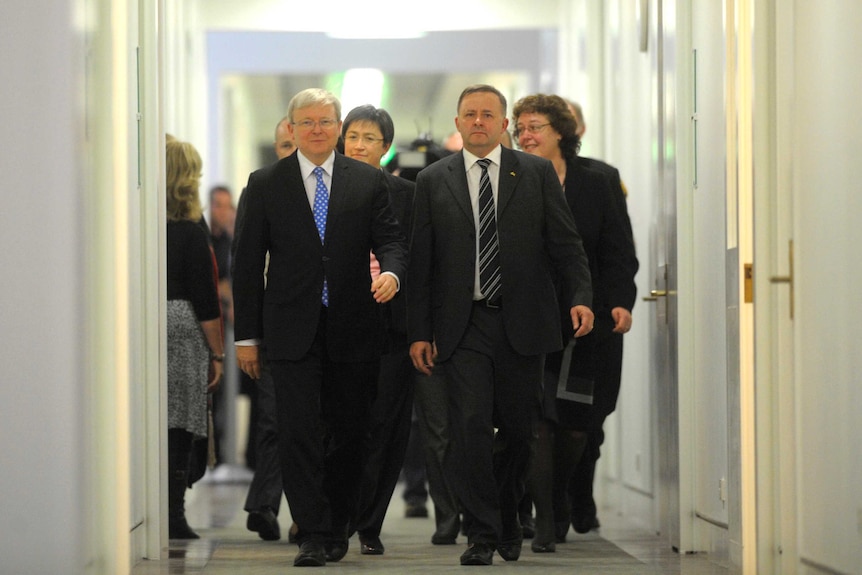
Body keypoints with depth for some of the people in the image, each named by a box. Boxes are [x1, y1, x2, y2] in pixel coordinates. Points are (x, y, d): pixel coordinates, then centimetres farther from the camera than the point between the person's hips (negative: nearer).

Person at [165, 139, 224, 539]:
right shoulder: (189, 232, -8)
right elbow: (205, 301, -9)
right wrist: (217, 353, -2)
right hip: (182, 334, -4)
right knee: (178, 429, -1)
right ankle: (173, 518, -1)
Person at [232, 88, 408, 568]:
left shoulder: (369, 181, 7)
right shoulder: (265, 185, 5)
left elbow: (391, 239, 4)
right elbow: (248, 263, 5)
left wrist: (391, 272, -21)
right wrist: (247, 335, 1)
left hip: (353, 330, 1)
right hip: (292, 331, -1)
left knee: (349, 433, 8)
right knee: (299, 433, -9)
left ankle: (337, 528, 21)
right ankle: (313, 536, -8)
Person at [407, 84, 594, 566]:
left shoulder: (537, 173, 7)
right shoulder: (434, 180, 8)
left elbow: (565, 242, 4)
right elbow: (421, 261, 7)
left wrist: (580, 297, -11)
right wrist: (419, 332, 3)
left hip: (522, 326, 0)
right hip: (462, 326, 0)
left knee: (520, 430, 6)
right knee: (471, 427, -9)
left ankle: (509, 522, 26)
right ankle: (482, 534, -3)